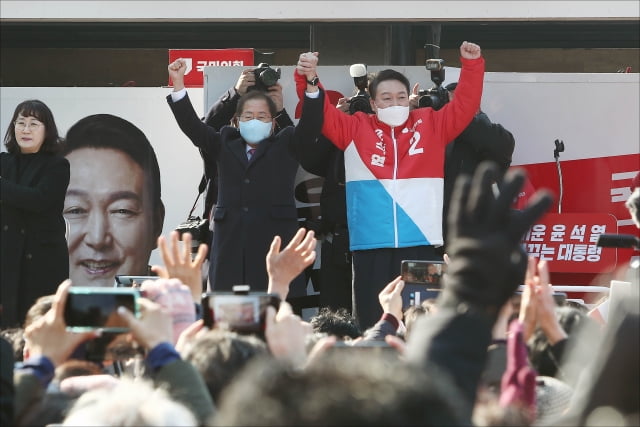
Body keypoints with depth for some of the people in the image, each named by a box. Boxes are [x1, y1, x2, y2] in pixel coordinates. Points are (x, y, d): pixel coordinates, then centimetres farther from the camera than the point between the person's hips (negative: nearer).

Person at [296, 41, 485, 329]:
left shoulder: (431, 125, 11)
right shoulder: (355, 129, 9)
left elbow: (465, 104, 10)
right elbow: (320, 113, 4)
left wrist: (472, 65, -1)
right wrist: (309, 81, -12)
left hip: (422, 242, 0)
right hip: (371, 245, 0)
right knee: (374, 325, 3)